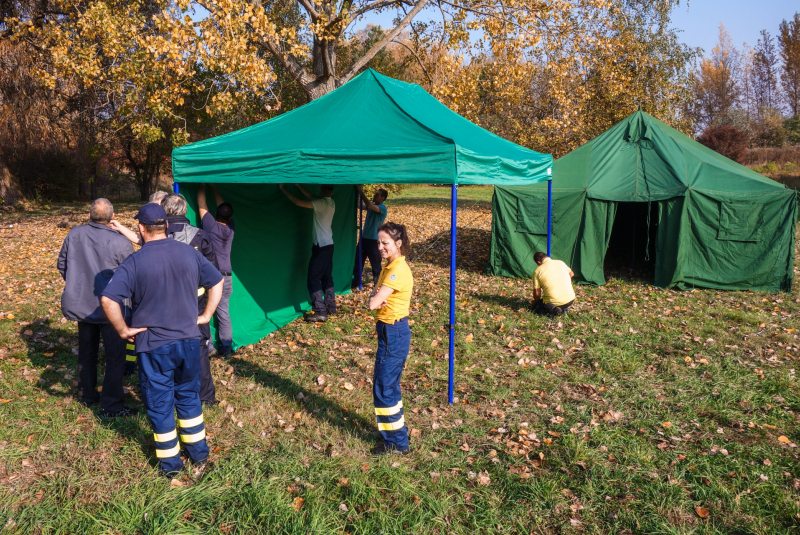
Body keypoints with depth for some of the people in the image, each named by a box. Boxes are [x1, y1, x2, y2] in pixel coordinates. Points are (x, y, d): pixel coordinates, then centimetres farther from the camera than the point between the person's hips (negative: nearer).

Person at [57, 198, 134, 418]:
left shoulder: (74, 235, -4)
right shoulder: (120, 243, -20)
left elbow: (62, 265, 8)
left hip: (81, 304, 5)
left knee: (86, 352, 22)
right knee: (115, 356, 5)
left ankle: (87, 395, 37)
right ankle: (111, 406, 7)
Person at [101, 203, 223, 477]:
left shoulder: (135, 262, -14)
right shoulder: (190, 253, -1)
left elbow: (108, 299, -22)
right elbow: (217, 282, 8)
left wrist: (123, 330, -9)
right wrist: (206, 315, 10)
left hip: (153, 345, -4)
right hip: (189, 340, 4)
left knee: (160, 405, 12)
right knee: (189, 397, 21)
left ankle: (171, 465, 25)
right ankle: (199, 456, 31)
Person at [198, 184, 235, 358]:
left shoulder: (210, 225, -8)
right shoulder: (230, 227, 2)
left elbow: (202, 204, 5)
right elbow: (221, 203, 15)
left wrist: (202, 186, 20)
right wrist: (213, 186, 26)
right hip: (226, 276, 4)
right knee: (224, 313, 10)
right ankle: (226, 348, 13)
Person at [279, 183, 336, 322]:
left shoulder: (322, 203, -18)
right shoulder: (331, 202, 6)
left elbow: (299, 202, -18)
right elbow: (311, 196, 20)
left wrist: (283, 189, -8)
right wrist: (298, 185, 23)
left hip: (321, 247, -9)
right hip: (328, 245, 9)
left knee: (313, 279, -6)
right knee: (326, 277, 15)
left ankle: (320, 312, -8)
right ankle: (331, 308, 20)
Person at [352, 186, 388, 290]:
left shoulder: (382, 209, -14)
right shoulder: (372, 205, 10)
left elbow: (369, 205, -30)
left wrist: (361, 191, -29)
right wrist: (358, 194, -11)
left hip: (374, 240, -8)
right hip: (364, 237, 8)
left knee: (375, 264, 4)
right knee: (357, 261, 10)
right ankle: (355, 284, 19)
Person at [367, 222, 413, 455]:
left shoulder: (398, 270, -22)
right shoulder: (389, 266, 9)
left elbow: (373, 304, -27)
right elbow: (374, 297, 9)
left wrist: (376, 298, -5)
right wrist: (377, 296, -13)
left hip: (394, 333, -10)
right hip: (390, 330, 10)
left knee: (384, 387, 0)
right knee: (389, 384, 20)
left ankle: (396, 443, 13)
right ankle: (396, 434, 35)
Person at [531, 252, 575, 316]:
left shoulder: (537, 271, -6)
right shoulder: (560, 263, 5)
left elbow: (537, 293, -3)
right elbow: (571, 274, 25)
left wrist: (535, 302, 17)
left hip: (553, 303, -4)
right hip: (570, 300, 4)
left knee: (536, 305, 25)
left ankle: (552, 309, -6)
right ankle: (564, 309, 10)